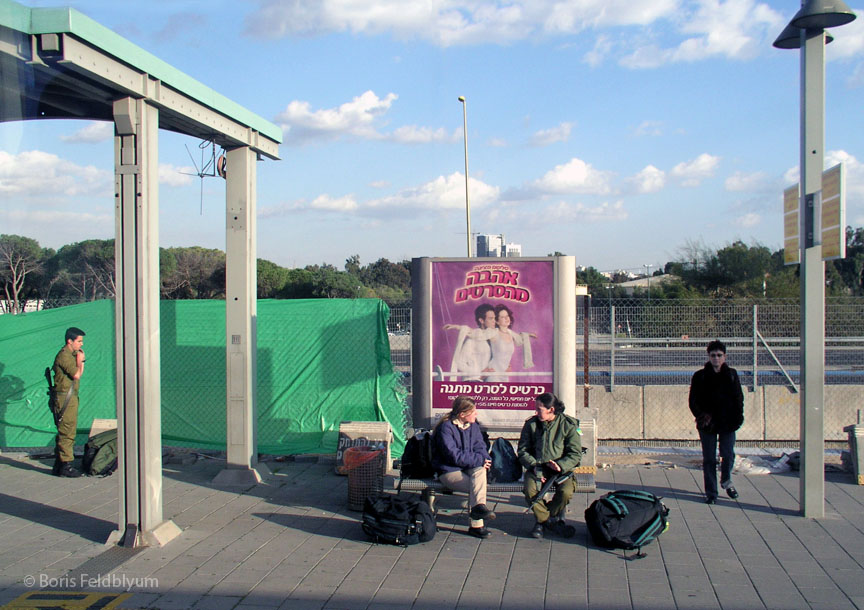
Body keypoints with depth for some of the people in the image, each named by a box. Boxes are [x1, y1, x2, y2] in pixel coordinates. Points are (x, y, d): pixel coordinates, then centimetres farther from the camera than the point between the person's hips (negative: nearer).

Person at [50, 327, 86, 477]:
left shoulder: (71, 355, 18)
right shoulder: (64, 355, -14)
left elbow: (79, 373, 20)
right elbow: (76, 375, -18)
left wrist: (80, 360, 10)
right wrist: (80, 360, -4)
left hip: (70, 398, 10)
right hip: (65, 398, -10)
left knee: (64, 432, 14)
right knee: (67, 432, -9)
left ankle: (59, 465, 20)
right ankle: (65, 466, -7)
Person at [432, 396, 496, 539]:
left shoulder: (473, 425, 9)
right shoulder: (446, 428, -14)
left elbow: (480, 447, 7)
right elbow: (454, 456, -20)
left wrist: (483, 460, -17)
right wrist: (479, 460, -20)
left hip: (470, 468, 6)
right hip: (449, 471, -6)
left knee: (480, 470, -30)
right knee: (478, 486, -29)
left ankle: (478, 506, -35)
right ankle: (476, 525, -27)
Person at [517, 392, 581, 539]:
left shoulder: (568, 425, -3)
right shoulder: (531, 424, 3)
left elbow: (576, 453, -4)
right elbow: (522, 450, 5)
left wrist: (561, 465, -21)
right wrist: (534, 466, -13)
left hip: (561, 468, -1)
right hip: (537, 466, 1)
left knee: (566, 492, -29)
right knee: (529, 490, -29)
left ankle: (542, 520, -1)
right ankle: (550, 521, -5)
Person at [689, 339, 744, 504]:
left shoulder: (732, 375, 4)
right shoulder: (700, 376, -1)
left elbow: (739, 398, 8)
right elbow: (693, 400, -1)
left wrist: (738, 418, -4)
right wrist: (702, 416, -14)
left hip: (728, 423, 1)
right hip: (707, 425, -1)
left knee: (728, 455, 5)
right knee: (709, 459, 4)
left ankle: (726, 481, 33)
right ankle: (710, 492, 14)